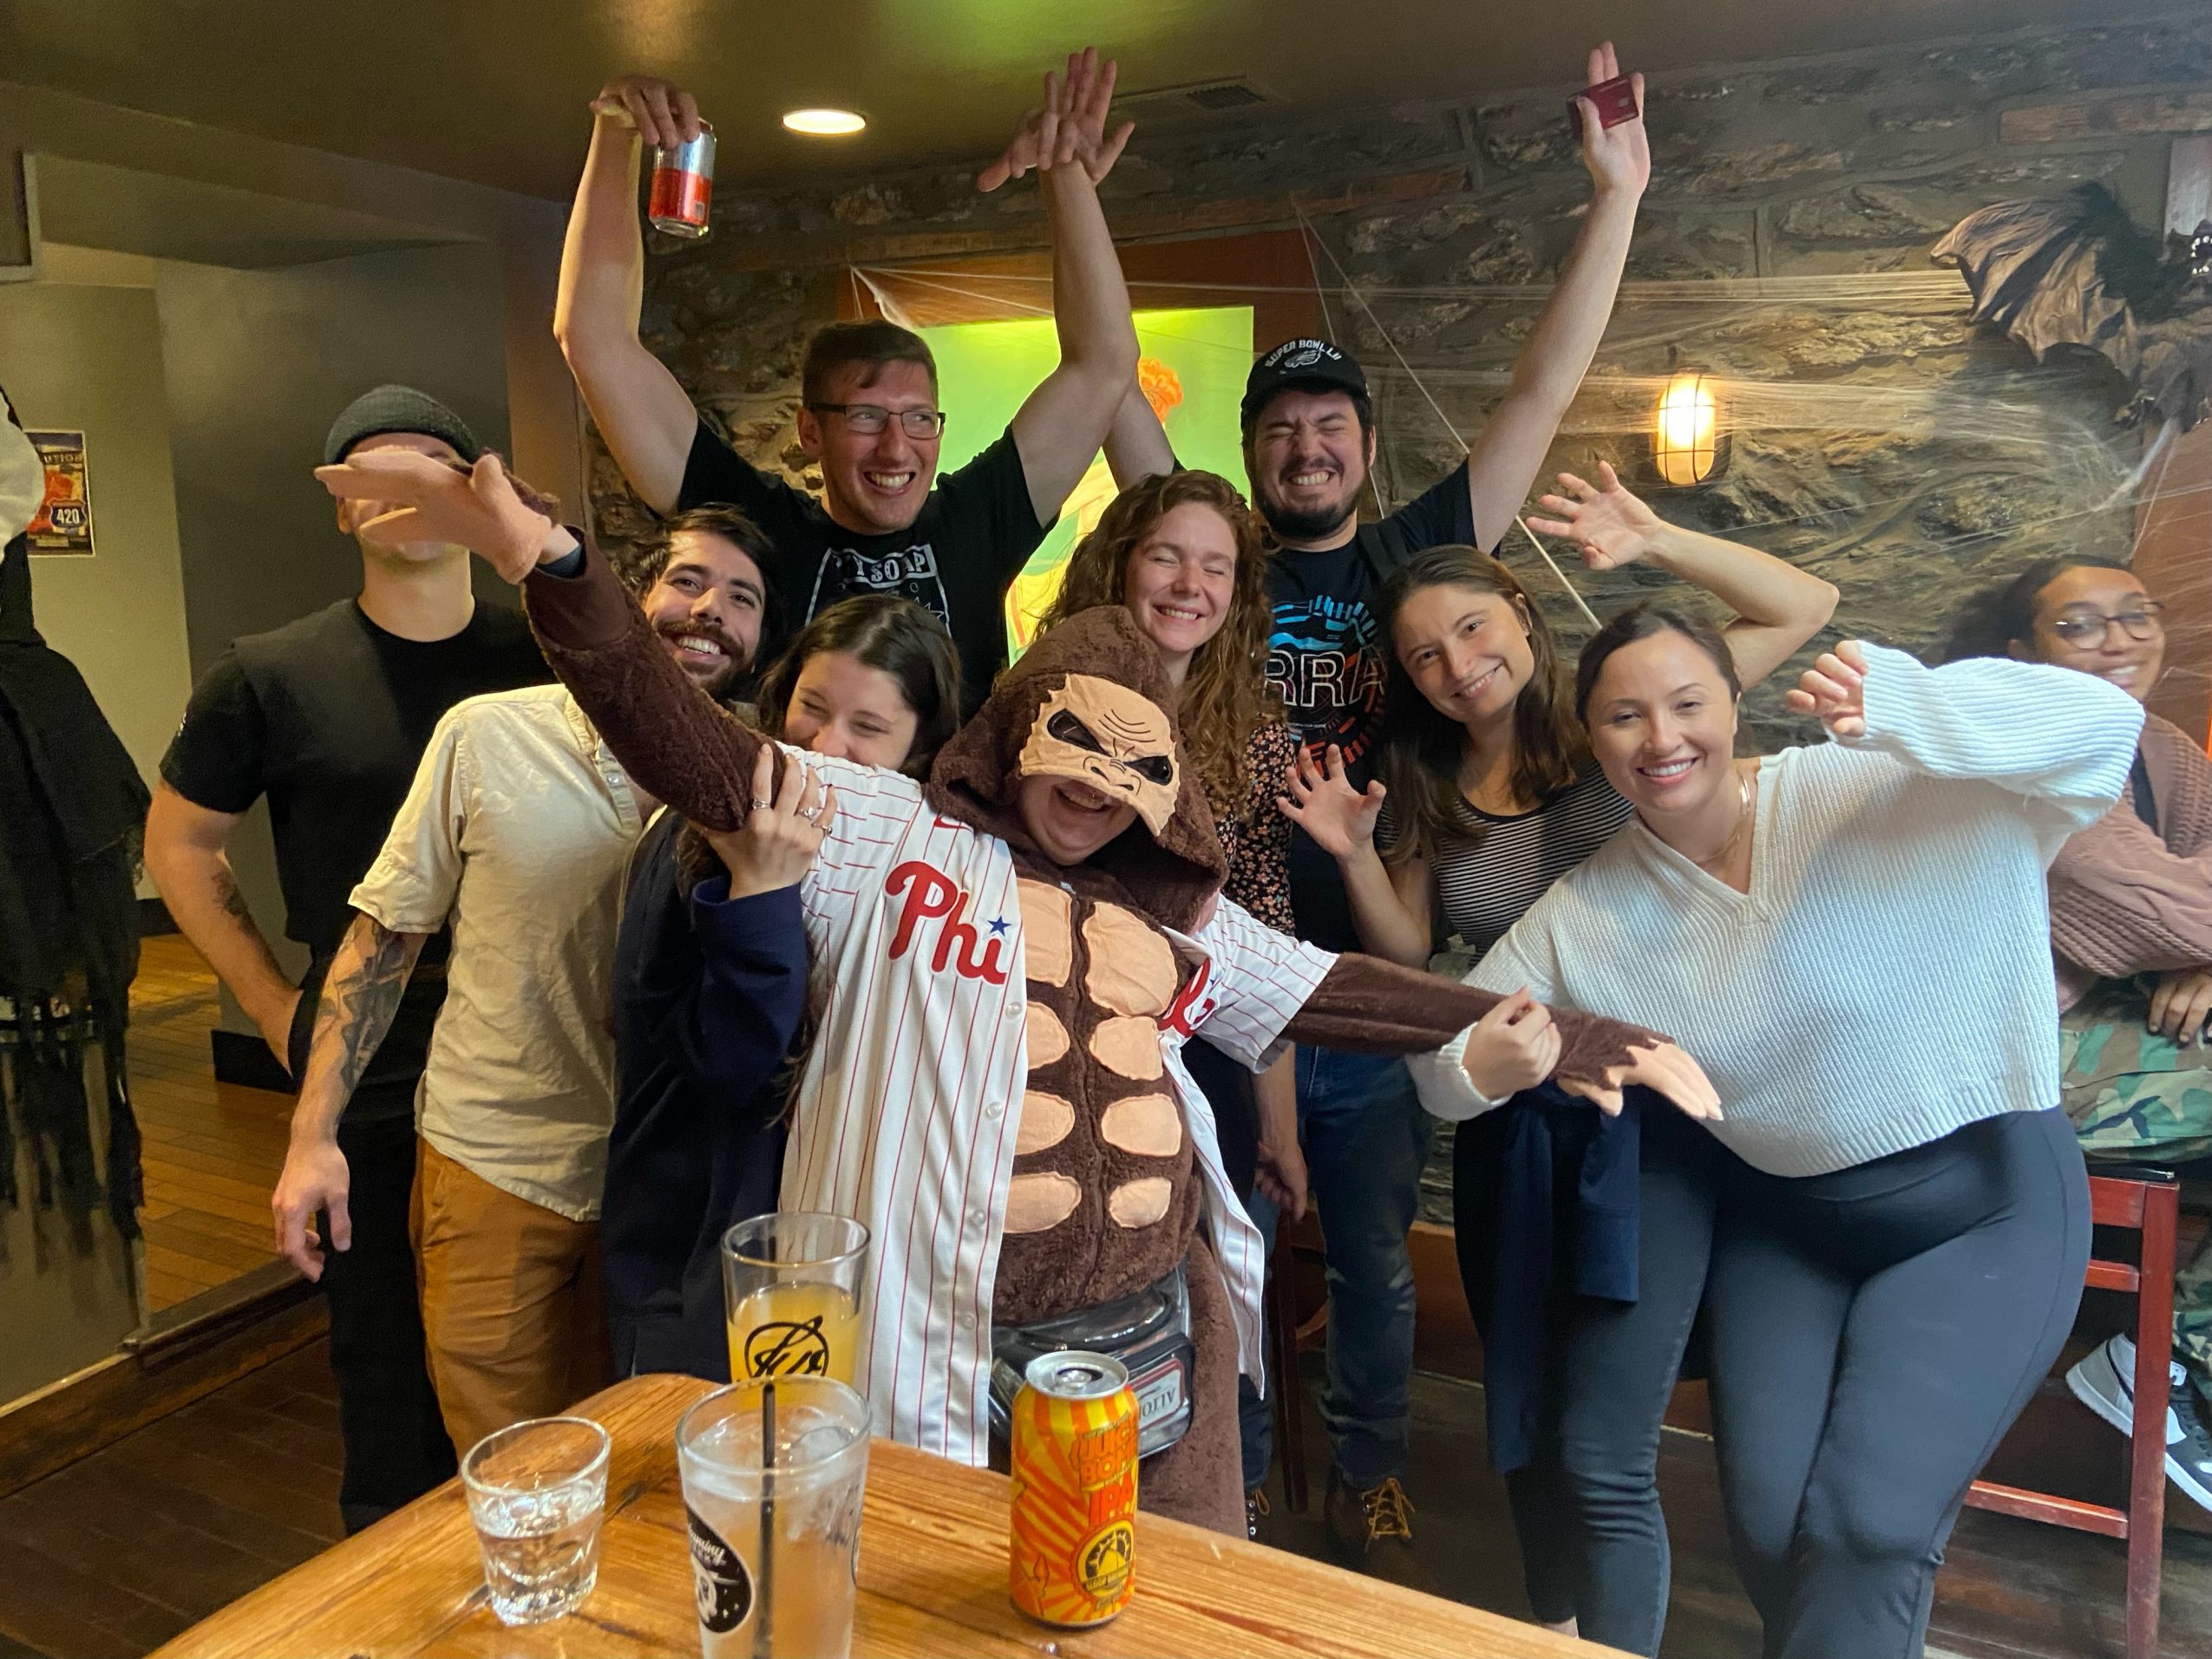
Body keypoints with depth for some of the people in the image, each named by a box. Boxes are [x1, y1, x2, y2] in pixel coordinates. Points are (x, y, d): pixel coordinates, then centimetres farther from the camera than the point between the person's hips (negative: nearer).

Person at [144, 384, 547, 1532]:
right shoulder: (271, 677, -3)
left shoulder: (544, 662, 1)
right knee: (383, 1337, 12)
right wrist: (274, 1003, 1)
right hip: (364, 1068, -1)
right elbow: (179, 844, 8)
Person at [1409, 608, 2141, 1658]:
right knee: (1767, 1524, -1)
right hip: (1779, 1223, 3)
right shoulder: (1582, 917, -7)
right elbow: (1447, 1077, -3)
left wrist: (1905, 707, -45)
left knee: (1868, 1525, -14)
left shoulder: (1877, 791, -16)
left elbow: (2105, 724, -26)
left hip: (1983, 1201, -3)